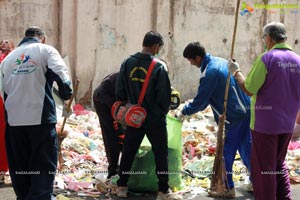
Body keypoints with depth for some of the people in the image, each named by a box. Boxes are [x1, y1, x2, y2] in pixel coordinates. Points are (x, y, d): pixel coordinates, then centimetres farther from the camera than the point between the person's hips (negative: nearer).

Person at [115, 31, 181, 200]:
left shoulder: (127, 63, -2)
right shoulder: (159, 67, -15)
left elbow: (120, 91, 4)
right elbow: (165, 96, -12)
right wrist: (163, 113, 6)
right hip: (155, 119, -4)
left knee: (128, 152, 14)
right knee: (161, 154, 7)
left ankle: (122, 186, 22)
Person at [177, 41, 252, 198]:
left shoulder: (209, 73, -19)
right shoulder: (221, 61, 9)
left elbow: (199, 102, -13)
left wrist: (184, 112, 3)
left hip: (233, 117, -9)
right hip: (246, 110, 9)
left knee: (226, 153, 5)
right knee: (246, 149, 17)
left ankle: (228, 188, 15)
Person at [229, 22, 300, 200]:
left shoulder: (267, 58, -14)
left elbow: (249, 89, -14)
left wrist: (236, 72, 0)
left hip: (265, 123, -6)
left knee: (264, 168, 5)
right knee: (279, 164, 21)